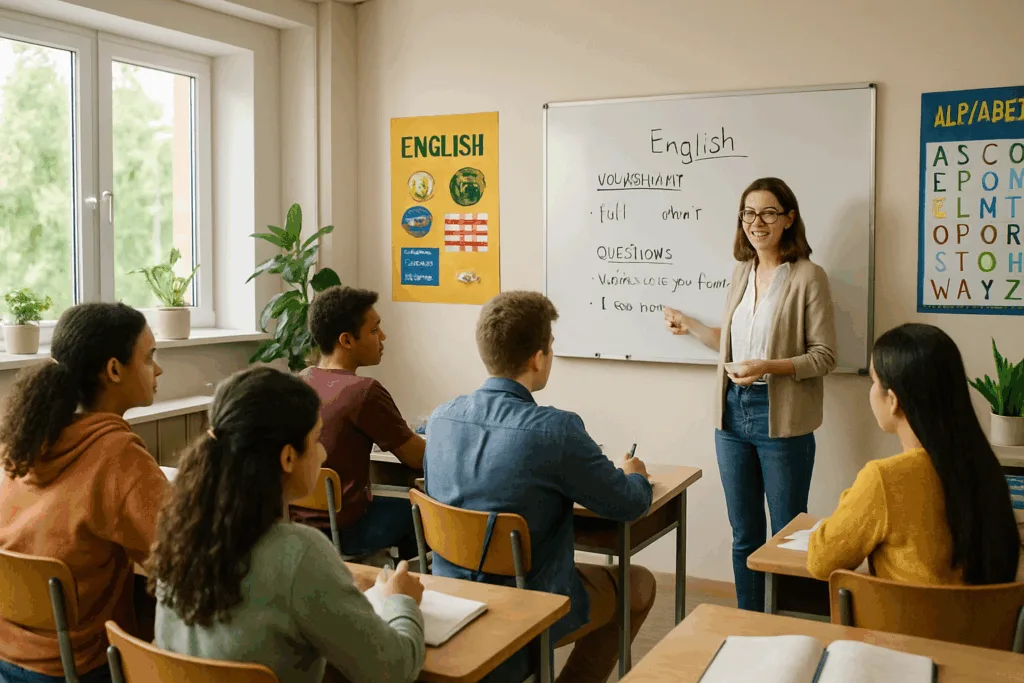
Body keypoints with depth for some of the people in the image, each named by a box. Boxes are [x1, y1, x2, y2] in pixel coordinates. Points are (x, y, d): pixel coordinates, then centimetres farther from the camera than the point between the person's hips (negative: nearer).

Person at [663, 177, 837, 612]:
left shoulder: (808, 277, -8)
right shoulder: (741, 273, 11)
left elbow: (824, 356, -10)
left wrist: (770, 367, -23)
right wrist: (689, 326, 24)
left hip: (782, 420, -6)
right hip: (733, 413, 6)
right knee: (745, 536, 15)